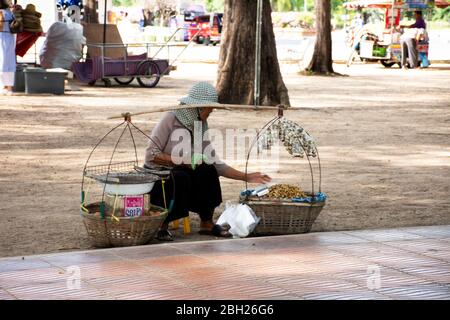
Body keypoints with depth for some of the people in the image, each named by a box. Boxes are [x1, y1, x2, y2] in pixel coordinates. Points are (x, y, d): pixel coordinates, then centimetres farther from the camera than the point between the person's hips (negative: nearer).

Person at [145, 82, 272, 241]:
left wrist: (246, 177, -4)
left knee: (207, 171, -19)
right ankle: (161, 226, -17)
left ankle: (207, 223, -6)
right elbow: (151, 154, -19)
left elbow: (215, 162, 1)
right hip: (156, 175, -6)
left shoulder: (202, 125, 3)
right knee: (181, 178, -35)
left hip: (181, 174, 6)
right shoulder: (171, 119, -16)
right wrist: (182, 161, -23)